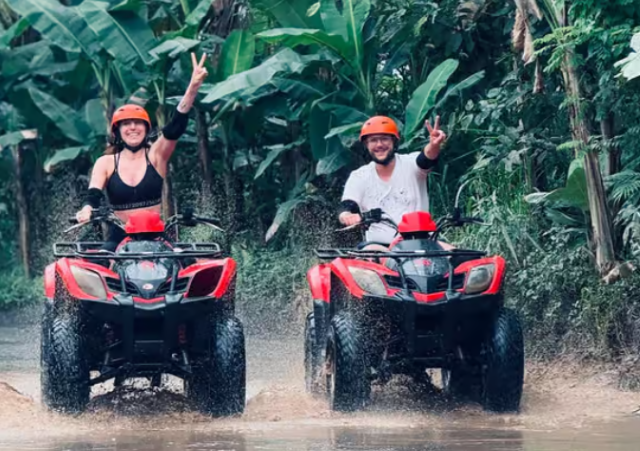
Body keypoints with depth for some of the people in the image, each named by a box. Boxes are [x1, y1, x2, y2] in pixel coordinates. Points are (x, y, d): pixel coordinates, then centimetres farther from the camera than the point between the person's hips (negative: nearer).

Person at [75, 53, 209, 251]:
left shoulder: (156, 155, 3)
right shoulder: (106, 162, 6)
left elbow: (176, 126, -10)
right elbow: (94, 195, -5)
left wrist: (193, 87, -25)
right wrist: (87, 210, -31)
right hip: (119, 239, 0)